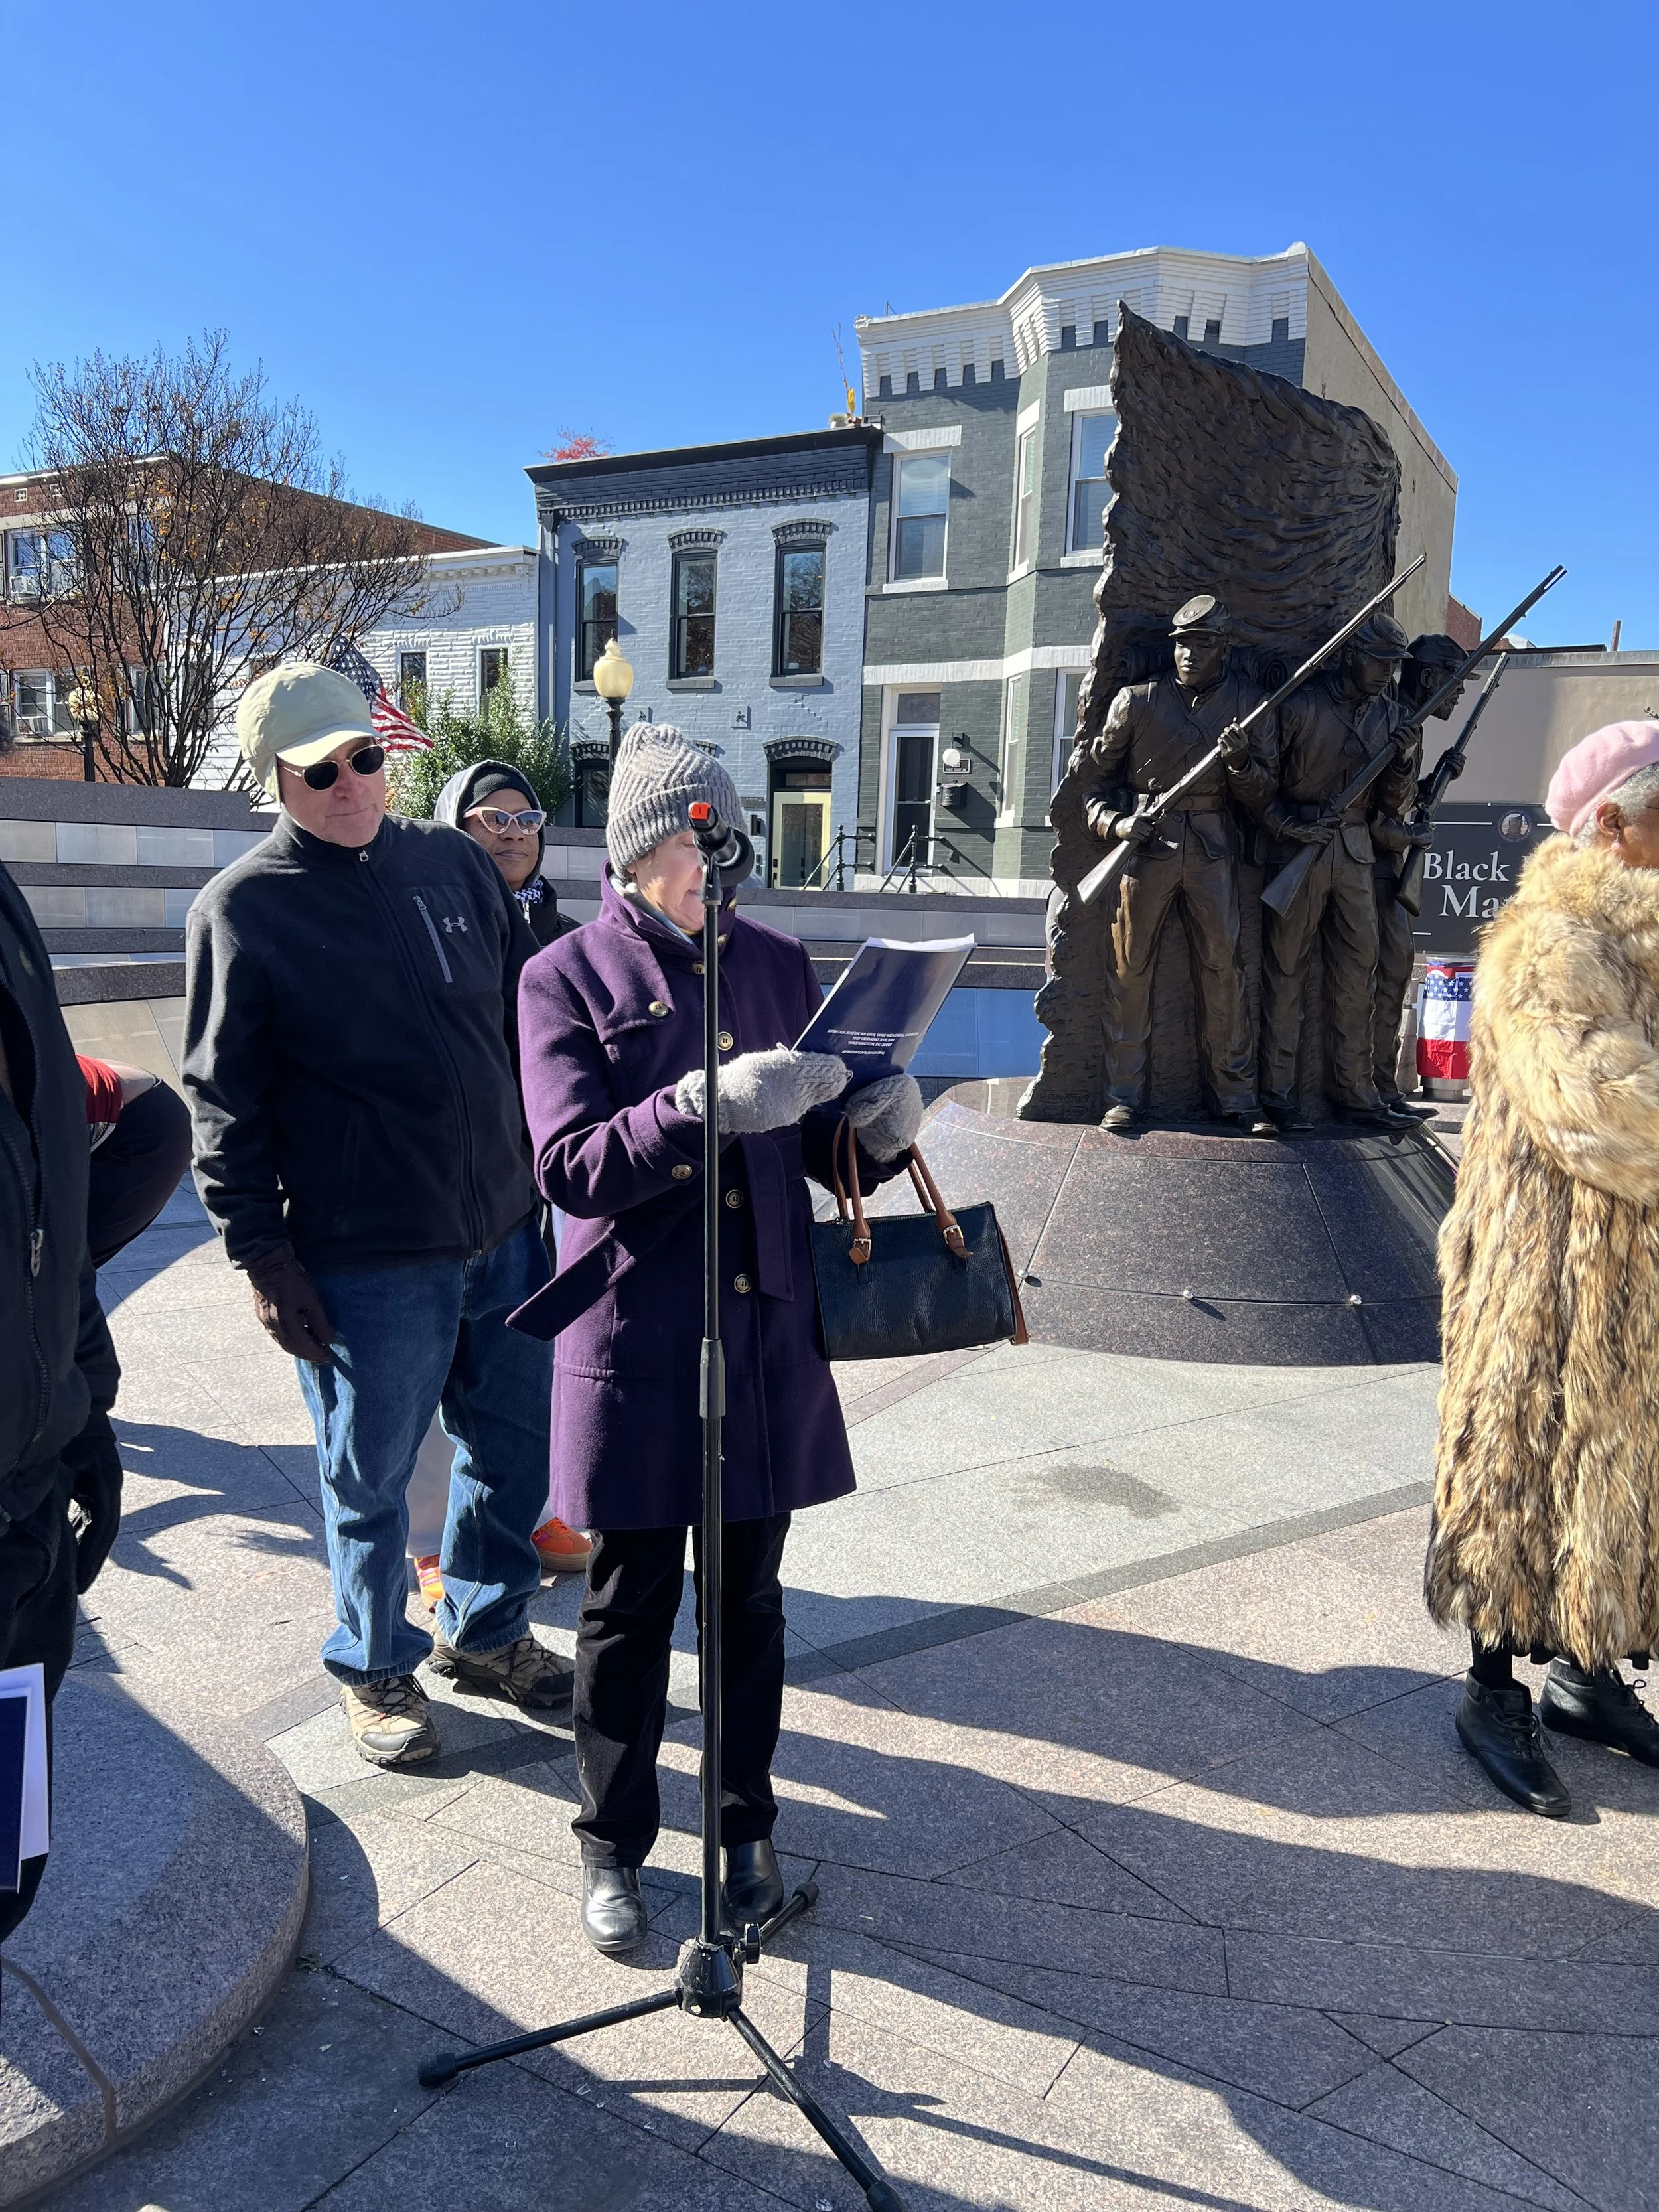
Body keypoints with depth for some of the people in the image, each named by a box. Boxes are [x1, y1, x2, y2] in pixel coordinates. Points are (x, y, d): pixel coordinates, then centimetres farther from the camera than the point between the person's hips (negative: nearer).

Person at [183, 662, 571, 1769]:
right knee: (371, 1476, 11)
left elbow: (531, 1016, 14)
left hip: (507, 1228, 5)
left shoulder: (453, 861, 6)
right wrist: (261, 1253, -8)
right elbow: (226, 1103, -5)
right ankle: (377, 1667, 35)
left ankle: (486, 1629, 40)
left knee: (517, 1447, 17)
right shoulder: (242, 909, -6)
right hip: (367, 1260, -4)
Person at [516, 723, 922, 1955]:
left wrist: (882, 1127, -13)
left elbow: (823, 1153, 10)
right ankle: (615, 1845, 31)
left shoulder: (777, 965, 8)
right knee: (630, 1603, 9)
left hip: (768, 1332, 3)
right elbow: (571, 1166, -15)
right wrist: (711, 1102, -28)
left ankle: (745, 1824, 36)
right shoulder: (566, 978, -3)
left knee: (749, 1595, 15)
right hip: (635, 1336, -3)